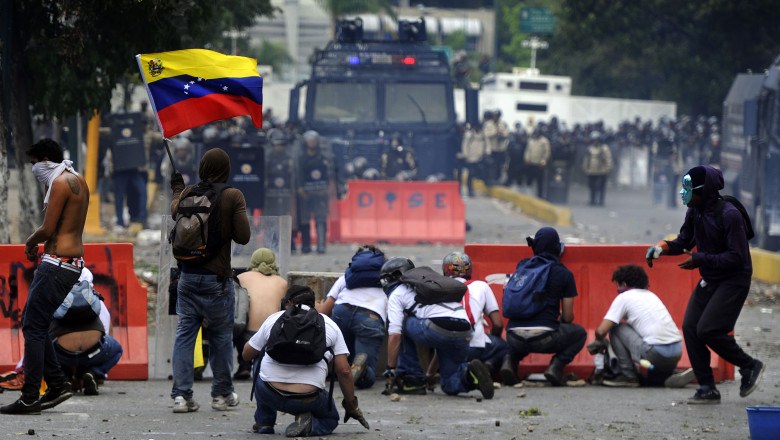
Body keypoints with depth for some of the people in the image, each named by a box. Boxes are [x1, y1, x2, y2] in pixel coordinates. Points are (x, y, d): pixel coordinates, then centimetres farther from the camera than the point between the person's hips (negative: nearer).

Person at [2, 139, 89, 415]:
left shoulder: (61, 183, -14)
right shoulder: (79, 181, 17)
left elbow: (48, 229, -16)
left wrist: (30, 242, 1)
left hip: (57, 263, -10)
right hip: (74, 262, 10)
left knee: (33, 327, -7)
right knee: (33, 322, 16)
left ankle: (29, 399, -8)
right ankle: (57, 384, 15)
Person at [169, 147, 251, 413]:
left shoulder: (188, 193, 1)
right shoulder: (233, 196, -9)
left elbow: (175, 213, 24)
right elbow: (243, 237, -12)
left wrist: (177, 188, 41)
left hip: (188, 274, 3)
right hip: (217, 277, -3)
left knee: (185, 333, 6)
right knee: (221, 336, 10)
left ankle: (181, 394, 0)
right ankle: (222, 394, 18)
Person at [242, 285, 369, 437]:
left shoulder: (275, 318, 11)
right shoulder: (329, 324, 10)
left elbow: (247, 354, 22)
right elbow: (344, 371, 5)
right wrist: (351, 406, 17)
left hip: (269, 395, 1)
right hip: (308, 400, -1)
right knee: (330, 418, 30)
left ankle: (264, 422, 28)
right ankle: (309, 425, -4)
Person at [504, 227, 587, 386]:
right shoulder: (564, 274, 4)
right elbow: (567, 317, 8)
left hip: (514, 338, 4)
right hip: (543, 339, -4)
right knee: (580, 333, 24)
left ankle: (511, 358, 10)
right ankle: (556, 366, 0)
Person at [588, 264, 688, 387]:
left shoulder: (623, 298, 3)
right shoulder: (651, 295, 26)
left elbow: (601, 331, -3)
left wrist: (600, 341, 23)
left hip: (656, 353, -8)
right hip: (677, 352, 8)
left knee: (615, 327, 6)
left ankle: (628, 376, 3)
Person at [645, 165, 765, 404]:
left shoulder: (729, 215, -22)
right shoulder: (695, 211, 3)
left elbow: (737, 257, -23)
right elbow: (684, 241, 13)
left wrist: (701, 260, -27)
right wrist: (661, 248, -8)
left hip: (733, 281, -8)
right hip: (709, 280, 8)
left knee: (708, 330, -17)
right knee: (690, 327, -1)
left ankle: (750, 366, 5)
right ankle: (707, 389, 5)